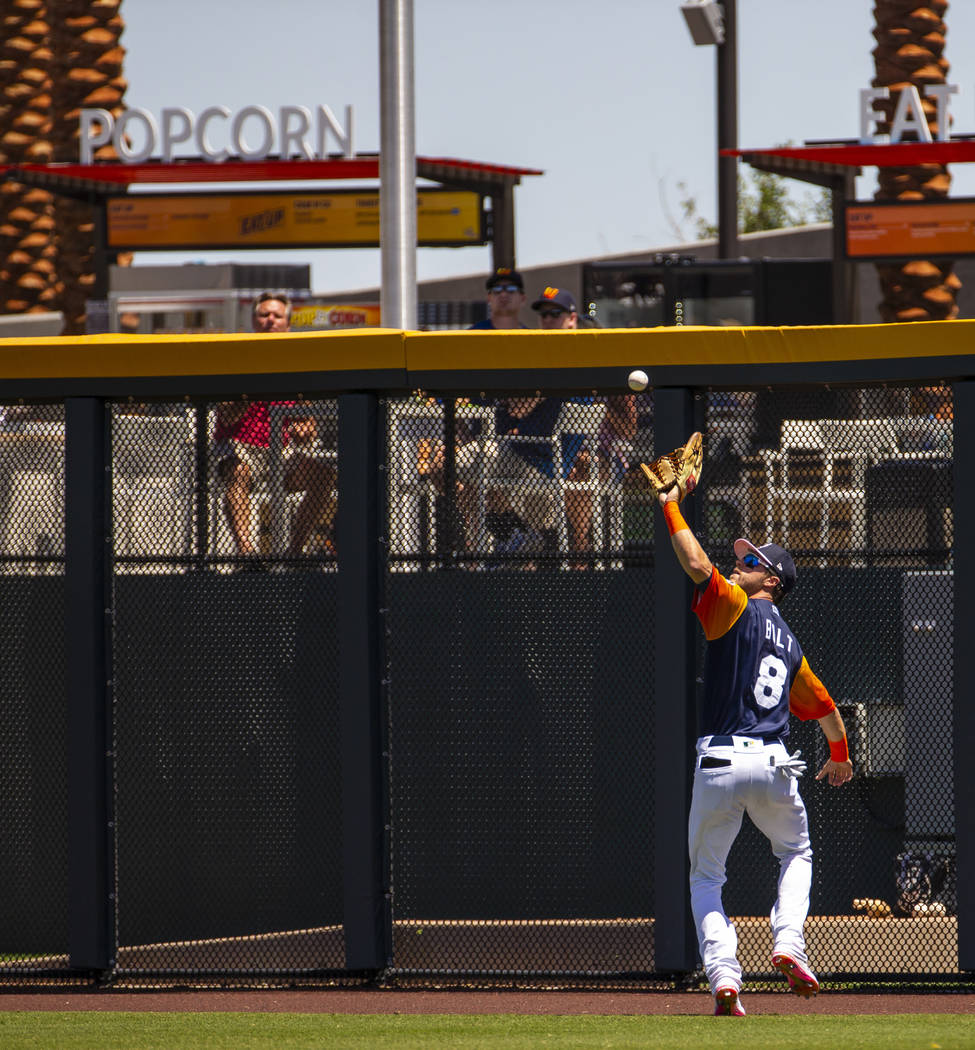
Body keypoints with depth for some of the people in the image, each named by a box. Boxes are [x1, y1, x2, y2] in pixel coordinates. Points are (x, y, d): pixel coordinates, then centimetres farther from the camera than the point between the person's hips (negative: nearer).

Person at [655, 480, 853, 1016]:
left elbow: (697, 565, -16)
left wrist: (671, 507, -5)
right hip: (773, 763, 4)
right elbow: (824, 706, 32)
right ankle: (788, 942, 5)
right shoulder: (790, 644, 20)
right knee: (796, 854, 28)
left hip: (718, 764, -4)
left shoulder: (737, 608, 1)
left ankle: (722, 973, -7)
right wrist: (840, 755, 49)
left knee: (705, 876, 11)